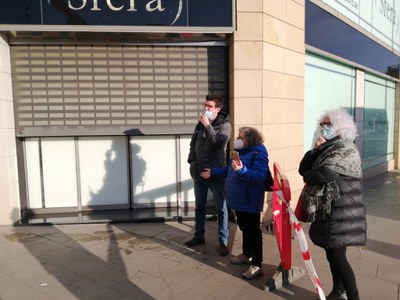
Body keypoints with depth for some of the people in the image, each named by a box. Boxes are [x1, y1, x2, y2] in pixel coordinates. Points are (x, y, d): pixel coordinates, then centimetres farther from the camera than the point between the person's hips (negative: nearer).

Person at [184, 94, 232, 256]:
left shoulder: (225, 124, -6)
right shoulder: (200, 124, 9)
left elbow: (219, 143, -22)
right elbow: (193, 144, 16)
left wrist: (208, 126, -20)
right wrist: (192, 161, 5)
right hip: (199, 172, 6)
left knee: (221, 208, 3)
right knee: (199, 206, 16)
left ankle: (223, 241, 15)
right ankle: (199, 236, 31)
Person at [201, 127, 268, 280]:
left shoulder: (258, 153, -20)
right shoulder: (240, 151, 9)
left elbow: (259, 176, -31)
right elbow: (229, 169, 20)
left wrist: (242, 171, -41)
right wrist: (213, 172, 16)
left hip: (250, 201, -9)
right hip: (239, 199, 9)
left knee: (253, 231, 1)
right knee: (244, 228, 22)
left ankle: (257, 265, 11)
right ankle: (246, 254, 39)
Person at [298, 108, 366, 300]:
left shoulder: (346, 149, -14)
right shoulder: (326, 147, 13)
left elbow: (324, 174, -26)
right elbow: (303, 169, 7)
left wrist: (308, 177, -4)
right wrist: (315, 150, -7)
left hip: (341, 213, -8)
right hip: (326, 211, 8)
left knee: (337, 256, -5)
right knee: (332, 254, 17)